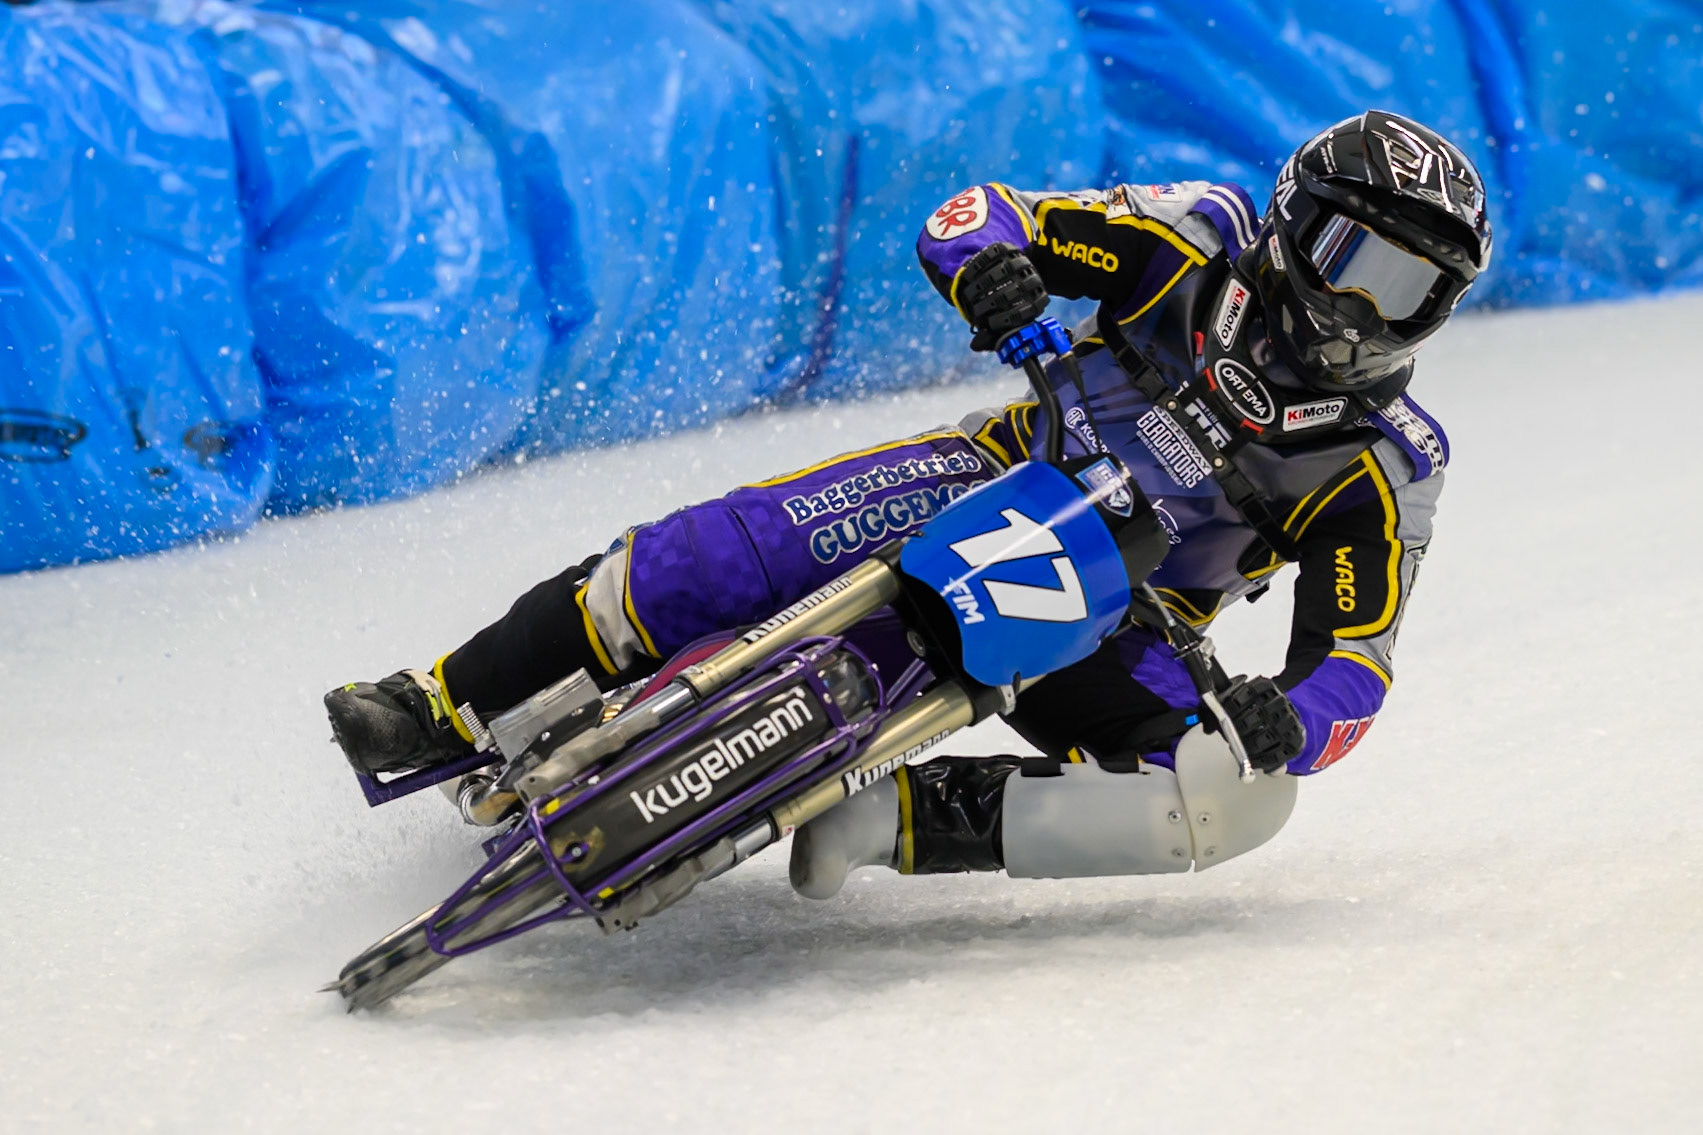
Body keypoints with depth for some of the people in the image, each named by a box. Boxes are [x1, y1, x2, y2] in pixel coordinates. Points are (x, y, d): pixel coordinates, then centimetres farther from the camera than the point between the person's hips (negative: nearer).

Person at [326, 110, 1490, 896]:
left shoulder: (1388, 466, -9)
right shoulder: (1207, 240, -8)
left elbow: (1354, 670, -14)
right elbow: (978, 215, -10)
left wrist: (1294, 723, -38)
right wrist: (987, 260, -36)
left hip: (1119, 628, 0)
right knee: (733, 546, -23)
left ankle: (905, 819, -29)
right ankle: (446, 706, -10)